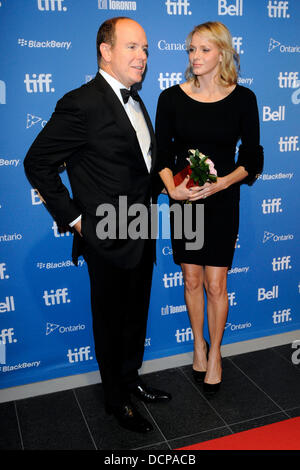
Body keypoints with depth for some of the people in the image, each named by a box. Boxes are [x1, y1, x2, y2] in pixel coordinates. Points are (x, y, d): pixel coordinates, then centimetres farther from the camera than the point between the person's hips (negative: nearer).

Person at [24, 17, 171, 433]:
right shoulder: (81, 104, -18)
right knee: (111, 321, 11)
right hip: (108, 241, -8)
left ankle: (131, 380, 43)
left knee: (136, 316, 21)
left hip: (141, 235, 8)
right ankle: (116, 399, 32)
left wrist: (149, 201, 10)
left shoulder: (135, 101, 10)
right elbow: (37, 163, -15)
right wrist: (72, 217, -15)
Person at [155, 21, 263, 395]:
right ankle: (198, 344, 33)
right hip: (184, 201, 2)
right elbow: (161, 151, 1)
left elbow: (252, 155, -2)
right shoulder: (171, 98, -2)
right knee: (191, 279, 11)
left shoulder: (242, 98, -3)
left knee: (216, 284, 2)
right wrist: (171, 188, -17)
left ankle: (214, 352, 24)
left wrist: (222, 182, -19)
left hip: (222, 202, -1)